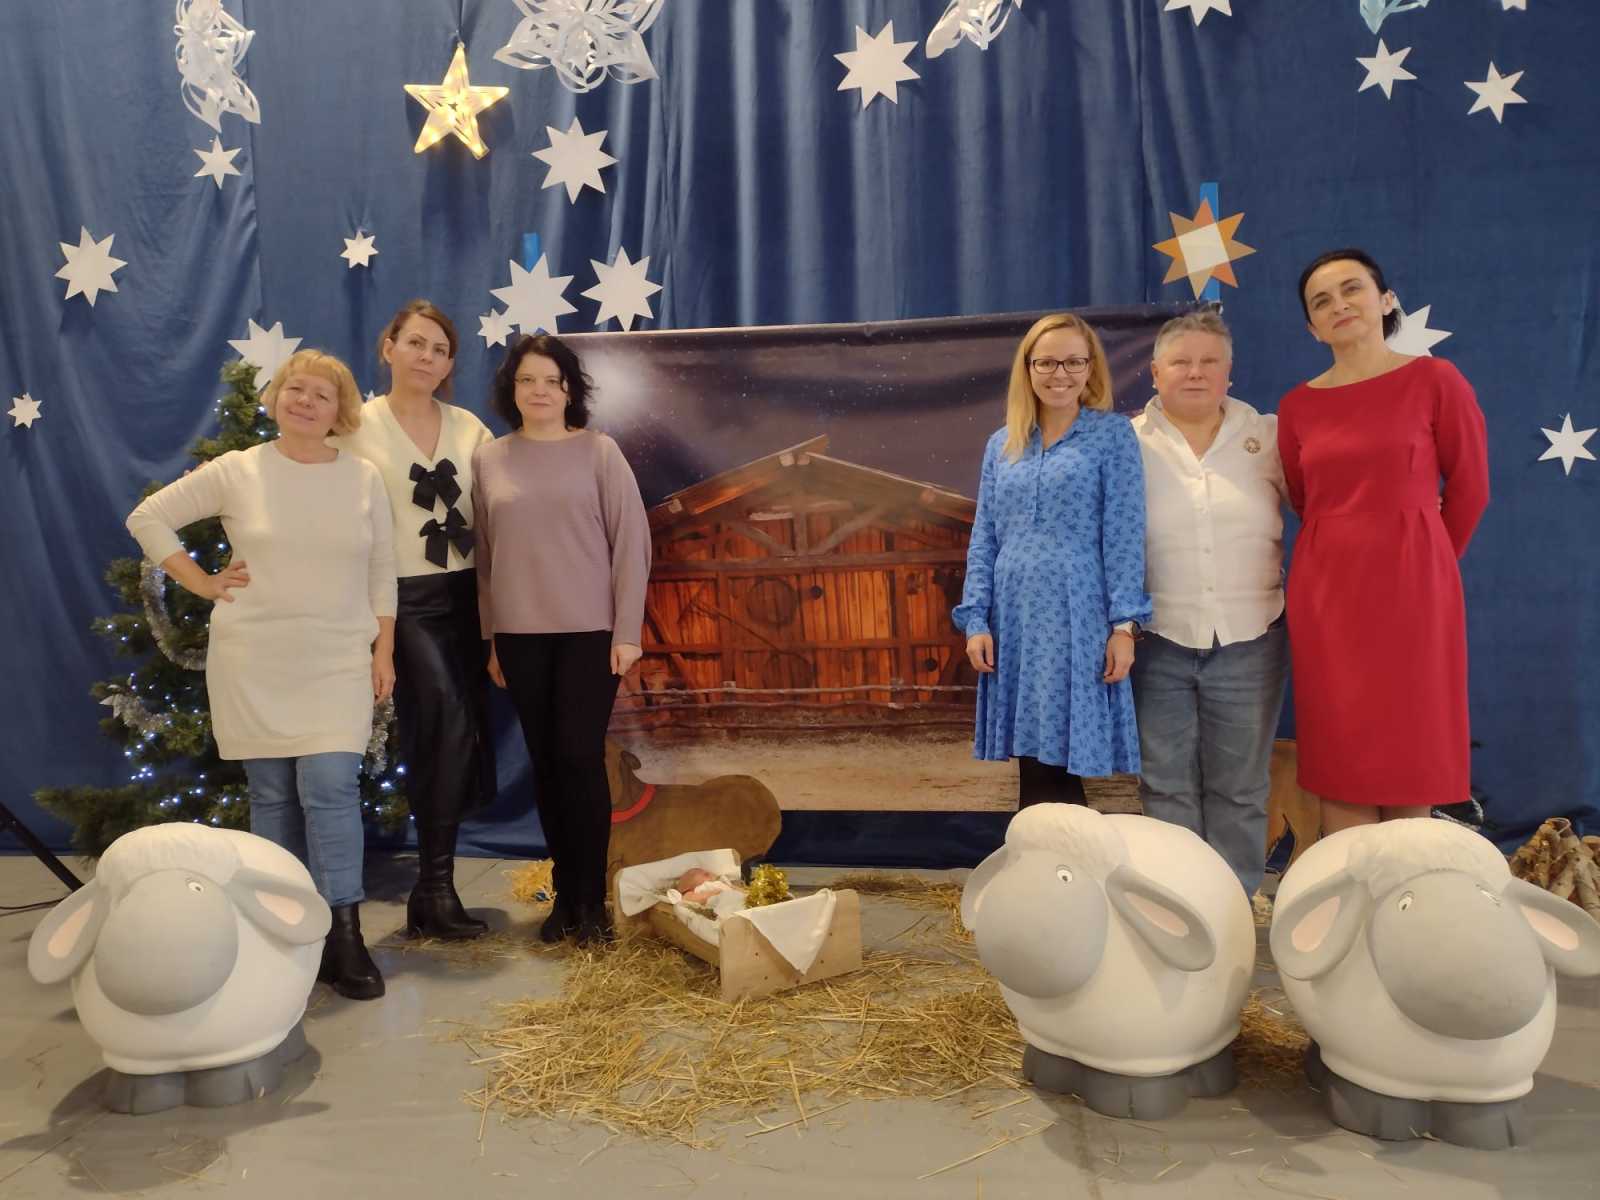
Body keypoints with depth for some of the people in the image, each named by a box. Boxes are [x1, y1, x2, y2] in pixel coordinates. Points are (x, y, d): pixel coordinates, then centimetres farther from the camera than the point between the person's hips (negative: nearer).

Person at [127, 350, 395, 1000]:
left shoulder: (363, 477, 4)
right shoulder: (237, 470, 0)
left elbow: (382, 572, 7)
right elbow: (148, 517, 7)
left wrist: (384, 651, 3)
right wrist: (202, 583, 0)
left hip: (338, 661, 0)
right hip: (255, 660, 0)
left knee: (331, 788, -11)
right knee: (272, 795, 7)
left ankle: (343, 937, -3)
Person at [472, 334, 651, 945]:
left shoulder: (598, 451, -1)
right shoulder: (487, 459, 7)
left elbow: (631, 542, -3)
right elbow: (484, 554, 9)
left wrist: (627, 630, -8)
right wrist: (490, 639, 9)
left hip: (590, 630, -3)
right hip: (521, 635, 3)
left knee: (581, 761, -2)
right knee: (546, 765, 8)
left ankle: (592, 900, 10)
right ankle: (564, 894, 20)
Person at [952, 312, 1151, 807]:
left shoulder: (1113, 434, 2)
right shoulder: (1001, 445, 13)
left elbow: (1124, 535, -4)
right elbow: (983, 539, 11)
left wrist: (1124, 623, -9)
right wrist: (975, 620, 3)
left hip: (1079, 619, -4)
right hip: (1014, 620, 4)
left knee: (1058, 770, -3)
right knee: (1033, 768, 8)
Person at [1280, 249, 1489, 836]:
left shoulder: (1434, 380, -2)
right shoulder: (1297, 405, 6)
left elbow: (1469, 487, 4)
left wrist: (1421, 563, 12)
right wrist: (1346, 555, 14)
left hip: (1411, 588, -2)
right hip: (1325, 592, 3)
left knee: (1410, 761, 3)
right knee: (1340, 763, 6)